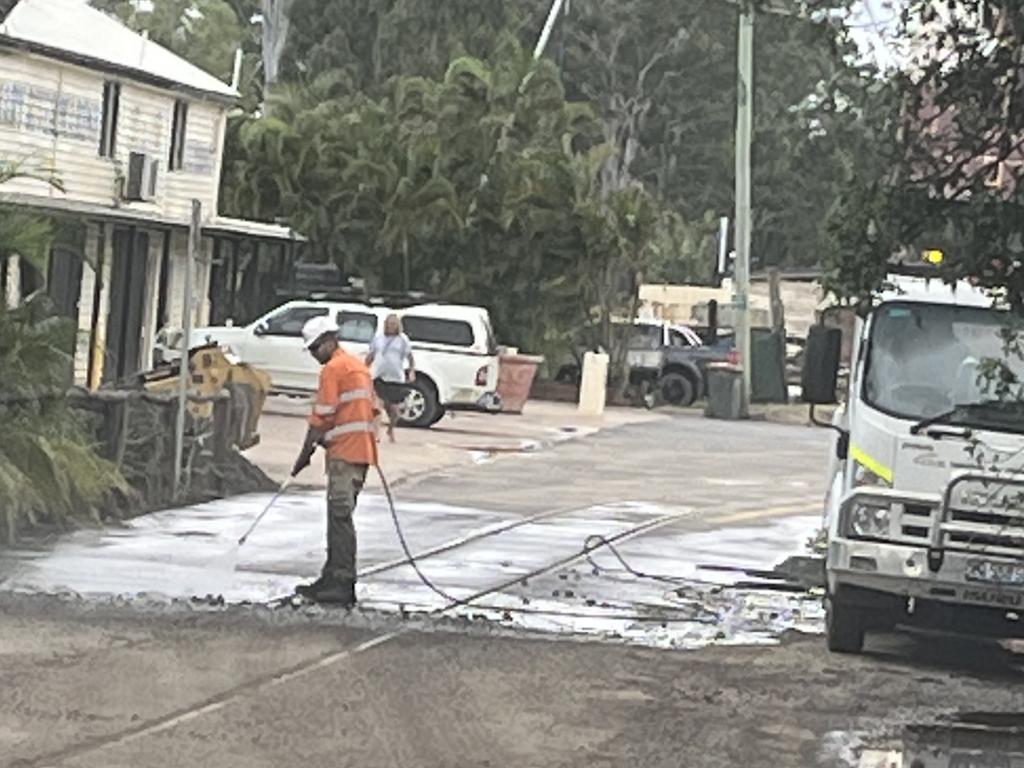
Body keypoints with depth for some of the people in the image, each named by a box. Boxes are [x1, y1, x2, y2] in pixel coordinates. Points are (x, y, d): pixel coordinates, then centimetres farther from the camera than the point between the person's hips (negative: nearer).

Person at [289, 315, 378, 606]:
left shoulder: (333, 369, -9)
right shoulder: (359, 366, 20)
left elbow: (322, 418, -11)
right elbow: (373, 408, 23)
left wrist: (305, 454, -4)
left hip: (344, 452, -10)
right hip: (362, 451, 10)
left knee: (340, 515, -11)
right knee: (339, 515, 13)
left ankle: (341, 585, -15)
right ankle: (333, 578, 16)